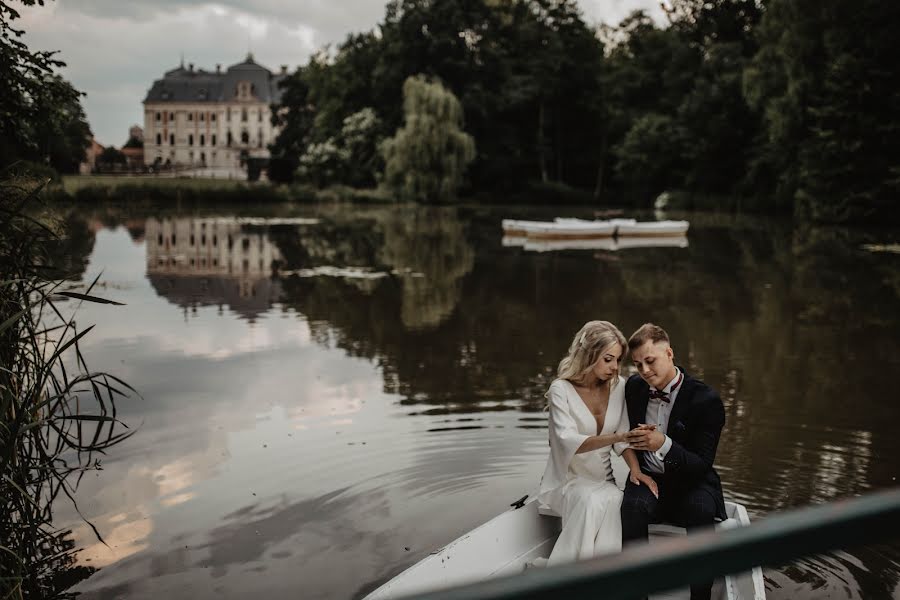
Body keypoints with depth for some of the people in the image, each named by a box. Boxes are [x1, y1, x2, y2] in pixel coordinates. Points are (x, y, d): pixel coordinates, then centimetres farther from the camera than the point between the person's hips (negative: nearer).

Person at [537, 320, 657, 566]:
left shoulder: (617, 387, 2)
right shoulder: (561, 389, -13)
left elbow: (624, 436, 3)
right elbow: (569, 442, -25)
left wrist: (635, 469, -18)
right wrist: (617, 437, -39)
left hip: (603, 482, 4)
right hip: (566, 481, -3)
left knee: (615, 501, -33)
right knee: (592, 501, -37)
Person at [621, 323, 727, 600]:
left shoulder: (706, 400, -14)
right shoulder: (634, 386, 1)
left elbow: (701, 465, -17)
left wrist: (664, 444, -35)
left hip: (689, 482, -2)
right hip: (648, 478, 3)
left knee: (702, 511, -36)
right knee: (633, 505, -32)